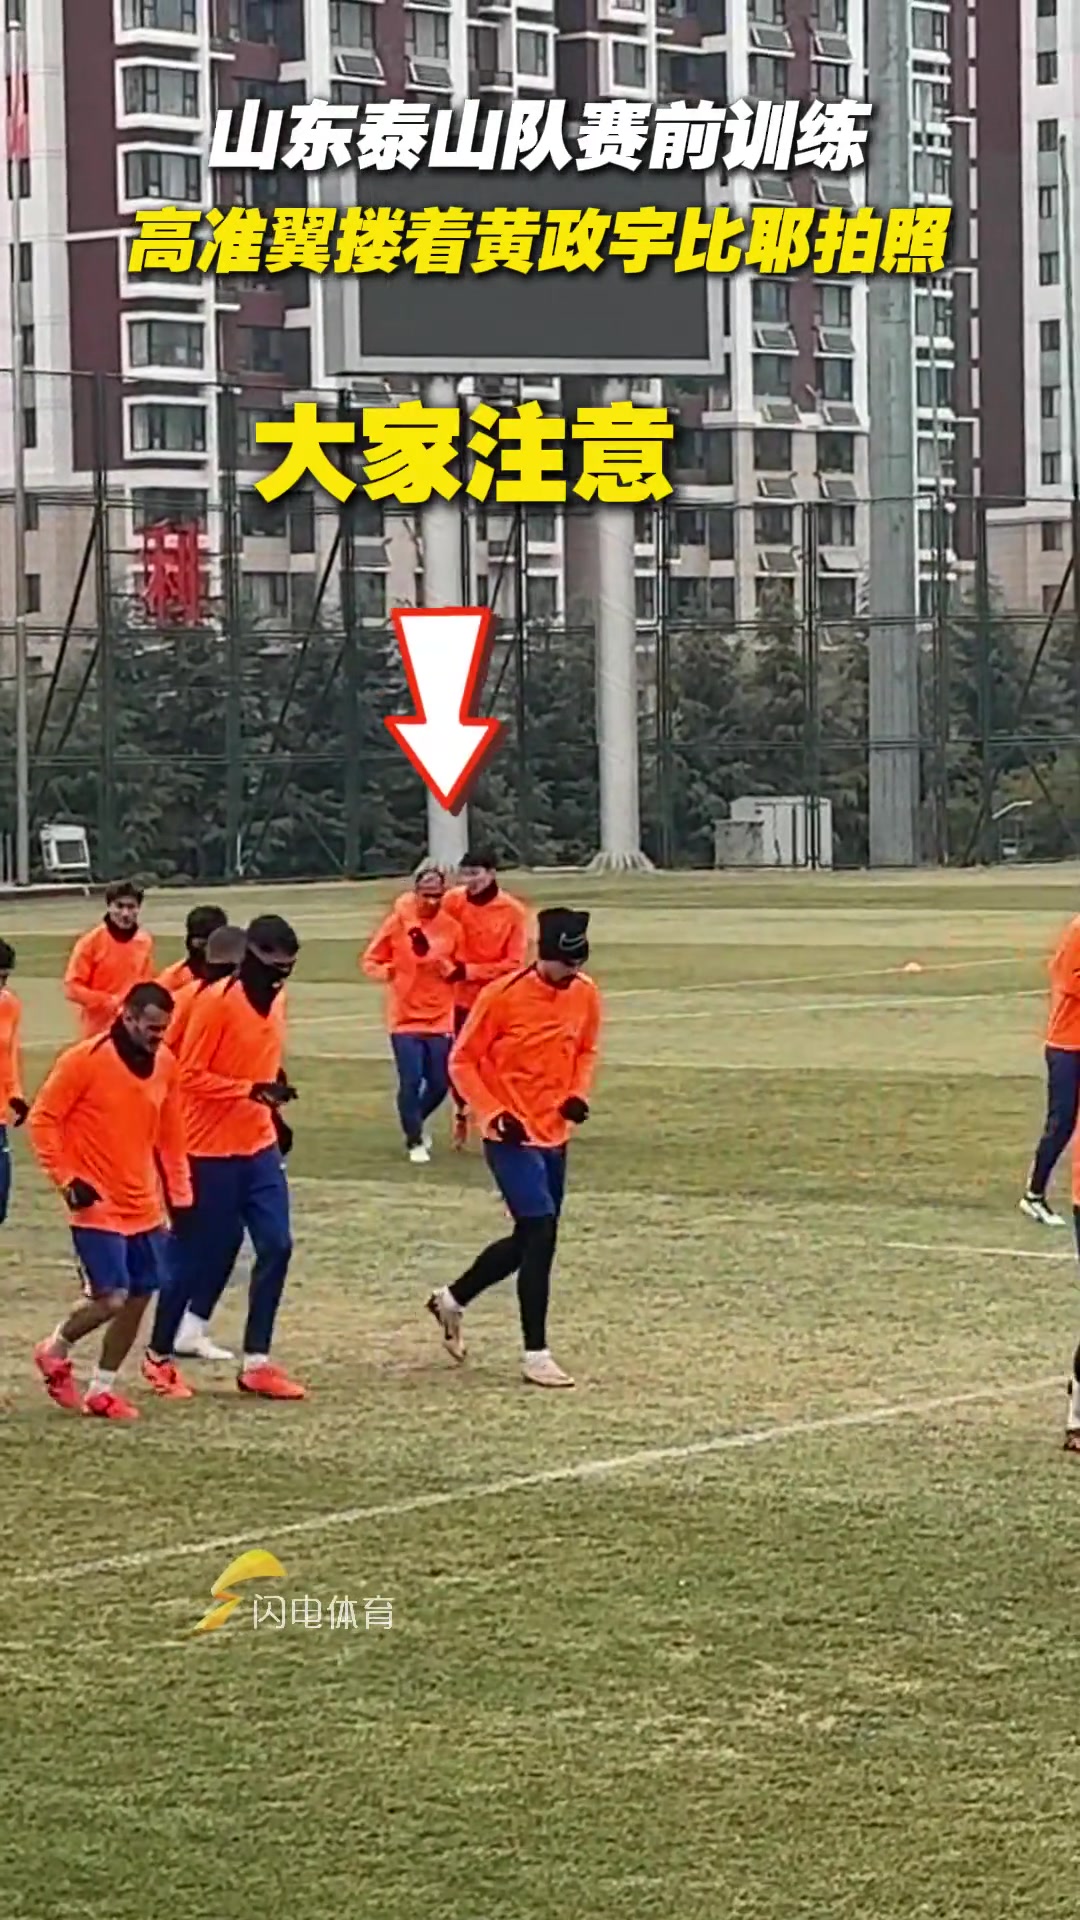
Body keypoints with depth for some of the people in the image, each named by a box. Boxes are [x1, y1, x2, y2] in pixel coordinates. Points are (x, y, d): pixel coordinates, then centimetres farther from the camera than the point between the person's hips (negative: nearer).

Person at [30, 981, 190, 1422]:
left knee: (139, 1298, 5)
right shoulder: (85, 1060, -15)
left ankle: (102, 1389, 20)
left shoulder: (165, 1064, 3)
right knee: (110, 1299, -12)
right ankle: (55, 1352, 16)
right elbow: (42, 1119, -10)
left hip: (144, 1206, 6)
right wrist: (67, 1179, -14)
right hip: (97, 1205, -6)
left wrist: (179, 1193, 11)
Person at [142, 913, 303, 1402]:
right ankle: (159, 1356, 19)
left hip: (259, 1146, 7)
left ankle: (256, 1362, 6)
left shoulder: (276, 1000, 7)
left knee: (276, 1246, -2)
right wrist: (251, 1091, -25)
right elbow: (189, 1076, -18)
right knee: (196, 1253, 2)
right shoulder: (216, 1001, -17)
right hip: (211, 1150, -7)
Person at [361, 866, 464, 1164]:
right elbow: (370, 961, 2)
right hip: (405, 1017, -2)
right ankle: (415, 1141, 10)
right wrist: (391, 973, -16)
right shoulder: (397, 922, -6)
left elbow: (460, 972, 6)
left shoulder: (451, 926, 0)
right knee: (411, 1081, -8)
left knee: (440, 1083, 5)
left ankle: (416, 1122, 35)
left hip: (440, 1019, 2)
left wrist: (447, 967, -14)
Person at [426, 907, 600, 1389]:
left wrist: (579, 1094, -2)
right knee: (541, 1233, -15)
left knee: (529, 1241, 15)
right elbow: (462, 1061, -8)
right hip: (512, 1137, -7)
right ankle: (535, 1354, -7)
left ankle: (452, 1299, 38)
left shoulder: (585, 994, 0)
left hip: (554, 1136, 7)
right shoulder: (503, 995, -16)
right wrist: (493, 1114, -18)